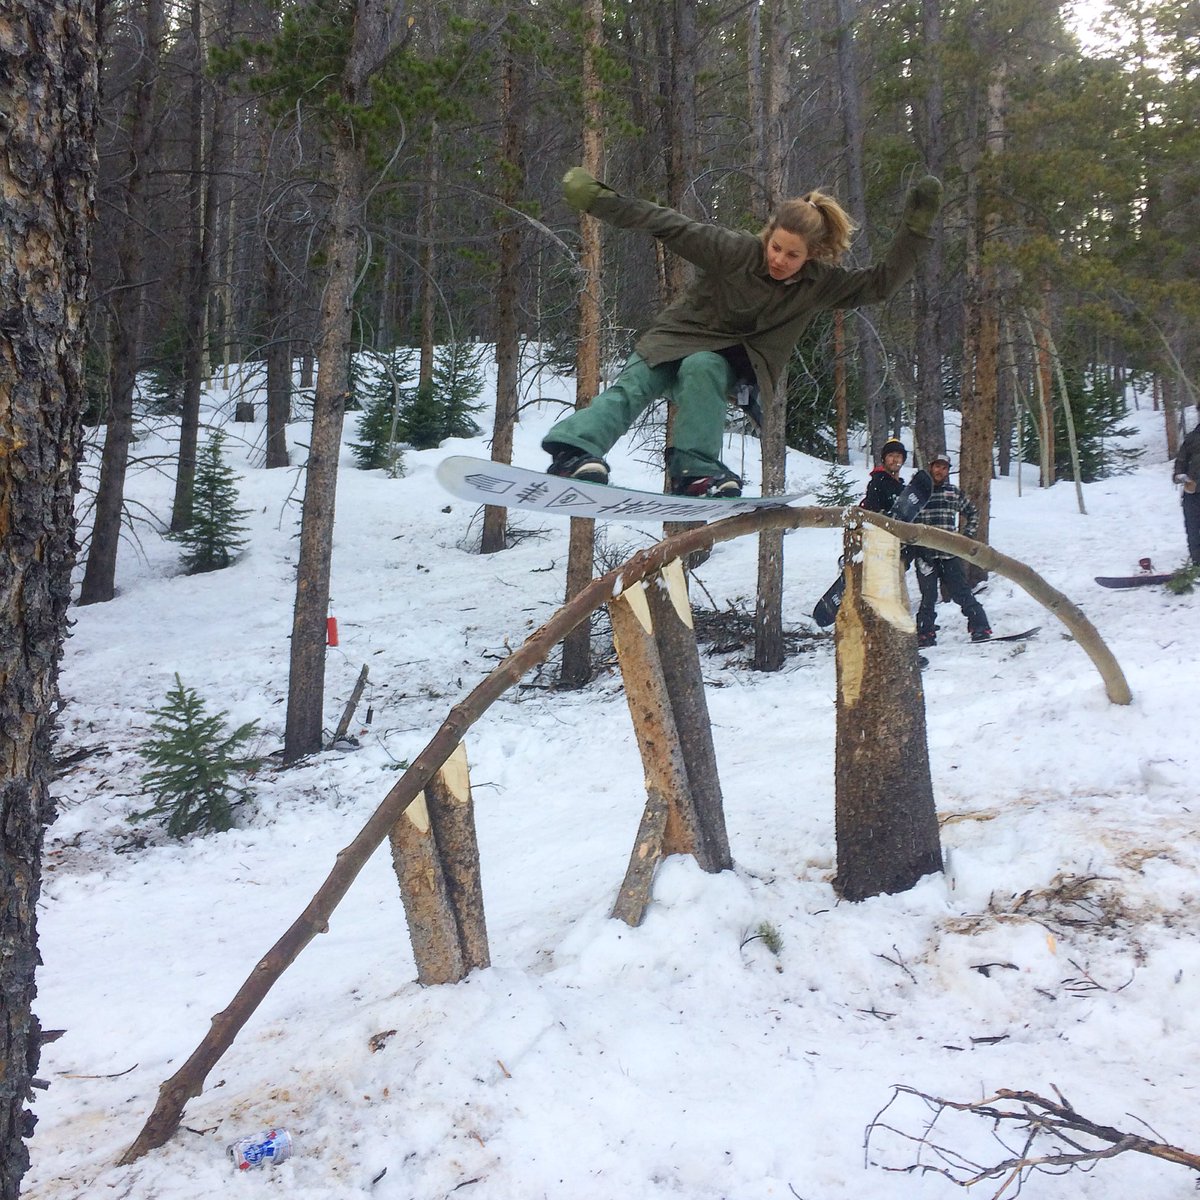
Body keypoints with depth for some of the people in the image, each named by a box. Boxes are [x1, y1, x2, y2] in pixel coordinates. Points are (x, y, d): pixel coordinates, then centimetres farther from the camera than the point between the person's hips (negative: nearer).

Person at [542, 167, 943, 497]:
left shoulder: (820, 284, -10)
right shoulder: (735, 250, -19)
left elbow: (882, 281, -10)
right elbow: (667, 224, -18)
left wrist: (915, 227, -22)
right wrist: (597, 198, -21)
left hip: (728, 363, 1)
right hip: (680, 336, -1)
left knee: (702, 369, -35)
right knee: (635, 383, -29)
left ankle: (694, 468, -44)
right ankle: (575, 449, -45)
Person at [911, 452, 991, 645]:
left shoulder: (954, 492, 11)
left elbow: (973, 513, 24)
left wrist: (967, 535, 12)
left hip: (950, 553, 1)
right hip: (925, 554, -1)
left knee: (961, 592, -3)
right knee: (928, 596, 2)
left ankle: (980, 628, 2)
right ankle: (925, 634, 10)